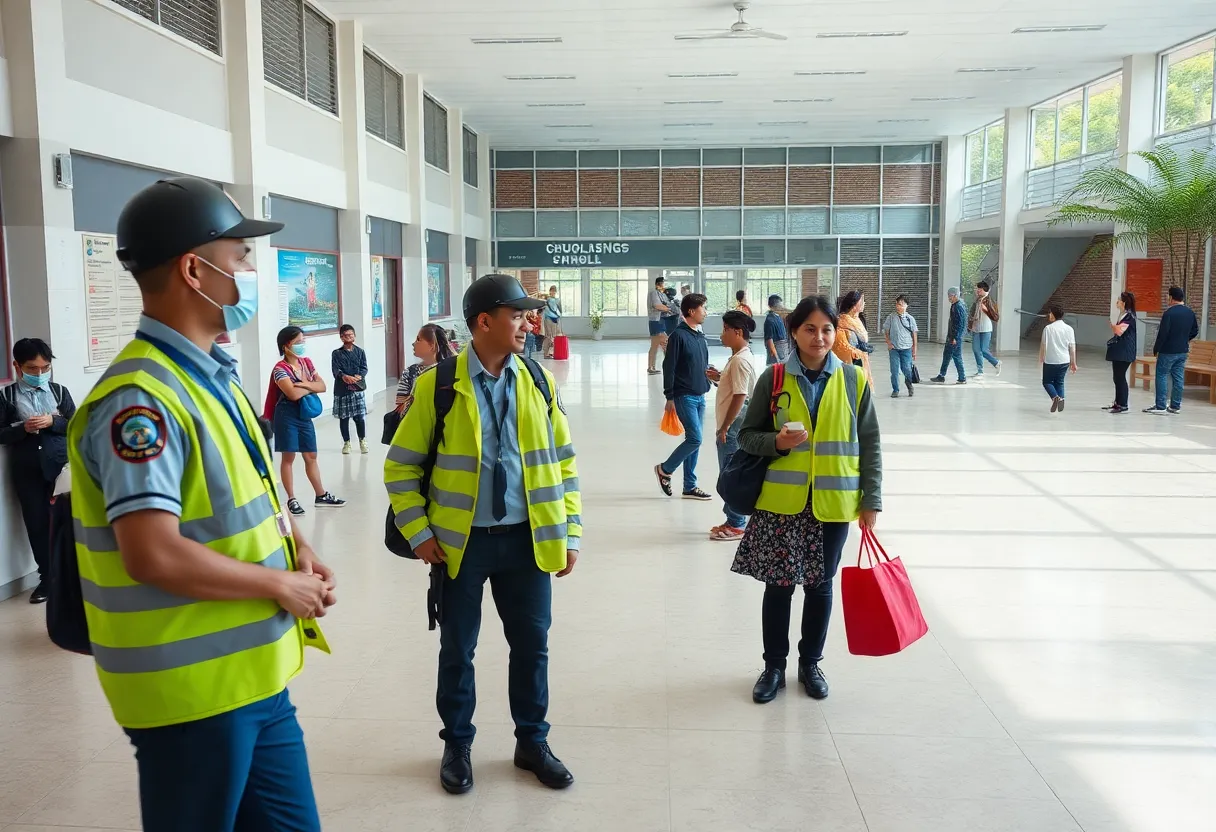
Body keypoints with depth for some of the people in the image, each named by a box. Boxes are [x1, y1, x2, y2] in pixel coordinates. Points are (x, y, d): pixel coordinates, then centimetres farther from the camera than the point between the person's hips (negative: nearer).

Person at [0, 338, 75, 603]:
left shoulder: (59, 391, 4)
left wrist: (52, 422, -14)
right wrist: (23, 428, -16)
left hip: (60, 466, 0)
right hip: (27, 471, 0)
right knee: (37, 523, 4)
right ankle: (47, 577, 13)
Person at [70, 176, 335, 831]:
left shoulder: (211, 377, 9)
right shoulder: (142, 398, -21)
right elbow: (155, 557, -29)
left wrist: (294, 547, 3)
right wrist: (283, 584, -17)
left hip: (254, 674, 9)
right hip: (195, 690, -9)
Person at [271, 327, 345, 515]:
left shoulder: (307, 362, 7)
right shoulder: (280, 369, -15)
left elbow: (322, 386, 1)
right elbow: (293, 394, -26)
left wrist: (305, 384, -16)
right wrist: (311, 386, -9)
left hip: (304, 414, 7)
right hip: (287, 416, -7)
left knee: (311, 456, 13)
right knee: (288, 457, 2)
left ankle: (321, 495, 22)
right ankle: (291, 499, 9)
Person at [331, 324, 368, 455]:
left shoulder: (360, 352, 6)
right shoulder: (336, 353, 2)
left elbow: (364, 368, -1)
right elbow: (336, 370, -9)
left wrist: (358, 376, -22)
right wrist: (344, 376, -30)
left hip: (357, 388, 0)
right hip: (342, 389, 0)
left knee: (359, 416, -1)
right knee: (343, 417, 7)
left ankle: (362, 440, 18)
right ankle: (346, 442, 20)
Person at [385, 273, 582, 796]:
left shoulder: (538, 380, 2)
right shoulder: (437, 384, -8)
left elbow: (562, 459, 7)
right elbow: (401, 466, -2)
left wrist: (569, 532, 3)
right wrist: (418, 533, -8)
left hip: (527, 538, 3)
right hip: (462, 541, -2)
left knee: (531, 644, 12)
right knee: (457, 649, 11)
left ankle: (532, 742, 31)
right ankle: (457, 745, 32)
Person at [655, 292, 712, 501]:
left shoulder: (701, 336, 12)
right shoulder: (679, 335, -11)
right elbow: (669, 367, -12)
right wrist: (670, 397, -13)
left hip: (700, 396, 8)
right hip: (684, 396, -8)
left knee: (694, 441, 9)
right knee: (695, 439, -11)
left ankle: (690, 486, 15)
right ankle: (665, 469, 9)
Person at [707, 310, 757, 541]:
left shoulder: (740, 360, -19)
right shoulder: (738, 357, 13)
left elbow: (740, 396, -23)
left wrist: (724, 427, -19)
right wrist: (719, 378, 7)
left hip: (733, 428, -10)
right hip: (732, 427, 10)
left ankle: (736, 526, 6)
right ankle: (733, 520, 25)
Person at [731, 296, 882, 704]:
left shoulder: (854, 379, -2)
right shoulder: (773, 378, -4)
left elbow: (870, 443, 3)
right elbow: (747, 435, 2)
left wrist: (871, 499, 0)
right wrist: (776, 441, -19)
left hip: (832, 502, 1)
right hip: (781, 502, -1)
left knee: (820, 584, 13)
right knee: (778, 585, 7)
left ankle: (810, 663, 32)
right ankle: (774, 666, 25)